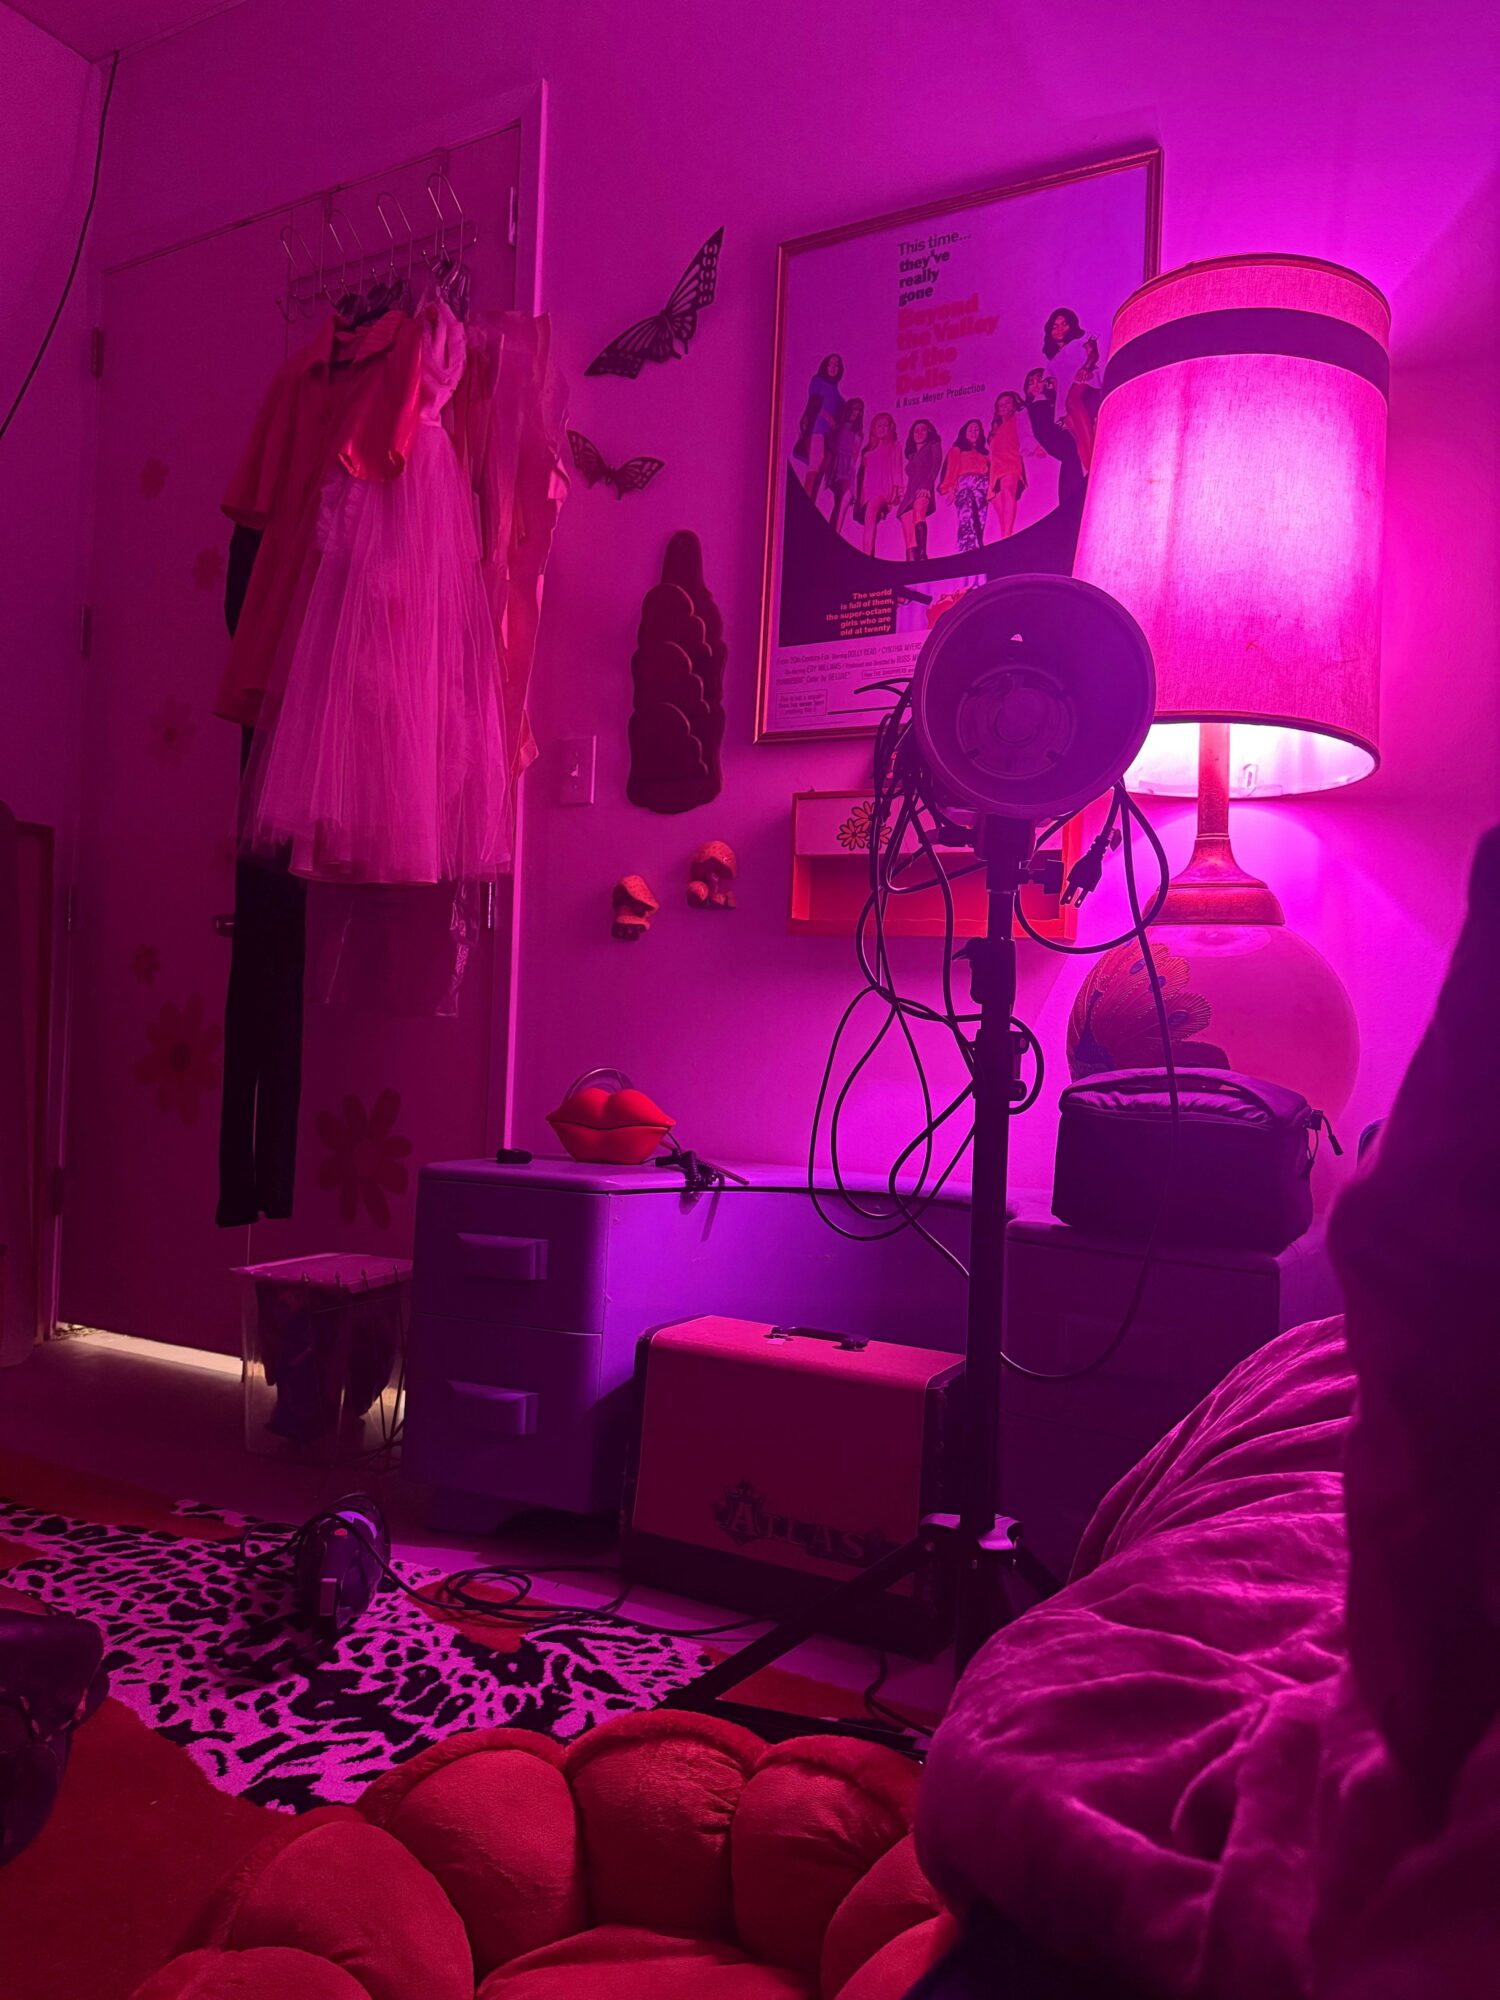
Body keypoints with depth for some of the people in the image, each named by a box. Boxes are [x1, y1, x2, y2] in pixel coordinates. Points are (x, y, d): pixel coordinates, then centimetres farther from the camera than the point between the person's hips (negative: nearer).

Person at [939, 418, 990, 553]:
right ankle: (969, 550, -42)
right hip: (964, 486, -4)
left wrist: (991, 488, 2)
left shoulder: (984, 453, 29)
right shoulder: (957, 450, 21)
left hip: (982, 487, 4)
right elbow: (951, 470, 9)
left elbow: (990, 471, 19)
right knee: (967, 518, -26)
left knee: (979, 521, -12)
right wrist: (950, 488, -7)